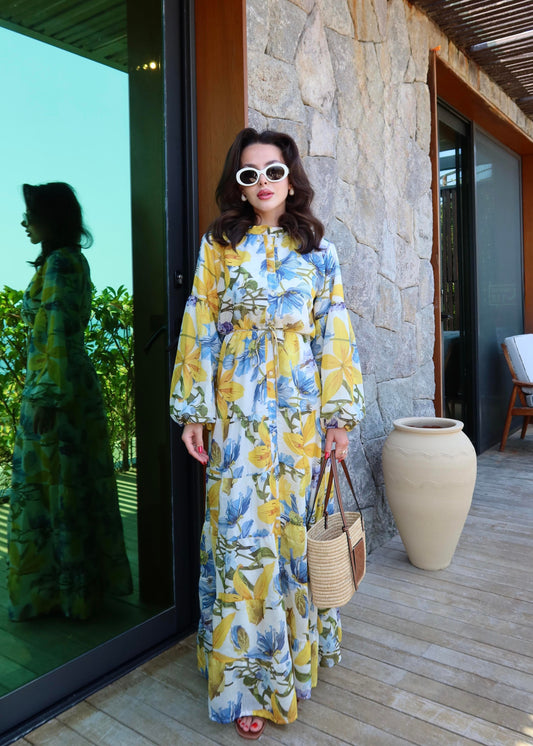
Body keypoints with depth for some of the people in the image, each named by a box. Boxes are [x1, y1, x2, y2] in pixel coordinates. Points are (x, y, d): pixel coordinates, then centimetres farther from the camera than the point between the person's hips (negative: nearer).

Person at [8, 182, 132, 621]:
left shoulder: (57, 263, -13)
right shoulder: (75, 260, 15)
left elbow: (59, 332, -20)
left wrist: (49, 396, -21)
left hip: (54, 387, -9)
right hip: (78, 385, 9)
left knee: (51, 486, 1)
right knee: (80, 483, 15)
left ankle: (49, 590, 17)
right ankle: (88, 582, 29)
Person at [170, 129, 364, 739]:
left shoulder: (316, 248, 8)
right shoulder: (219, 245, 7)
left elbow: (334, 334, 4)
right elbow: (200, 330, 4)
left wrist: (340, 412, -2)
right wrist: (194, 409, -2)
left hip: (301, 408, 1)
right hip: (238, 410, -1)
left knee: (298, 527, 9)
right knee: (242, 532, 0)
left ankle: (299, 649, 31)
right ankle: (248, 684, 14)